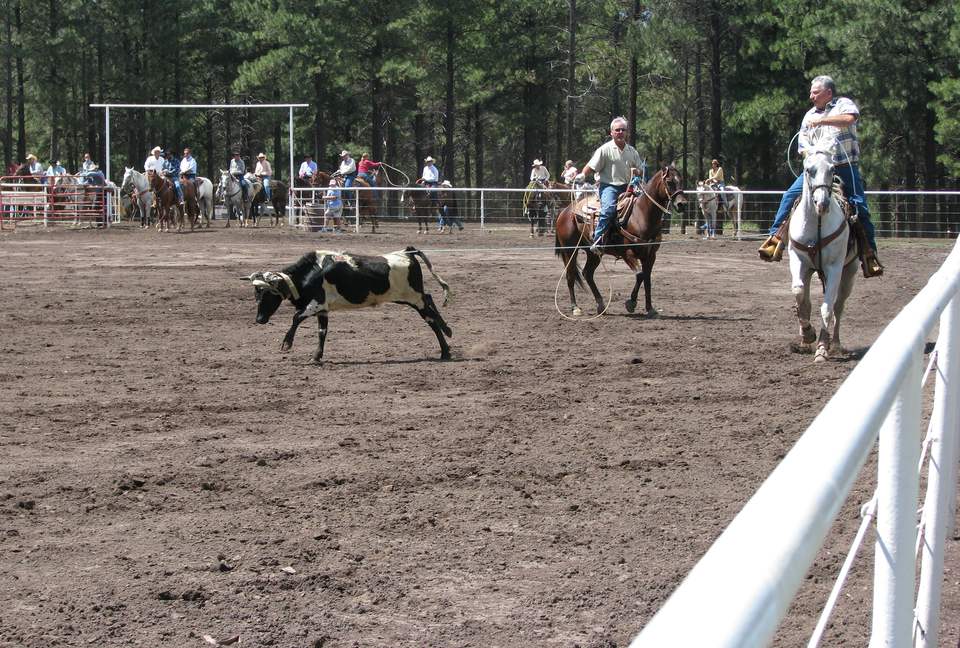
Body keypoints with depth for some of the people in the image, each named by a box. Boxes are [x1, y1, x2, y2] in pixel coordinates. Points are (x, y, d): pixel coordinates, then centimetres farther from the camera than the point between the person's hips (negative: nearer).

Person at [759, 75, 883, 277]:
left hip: (845, 168, -4)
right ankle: (776, 237, -8)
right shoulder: (810, 115, 19)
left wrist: (822, 121, -19)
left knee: (860, 207, -12)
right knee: (790, 196, -13)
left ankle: (870, 255, -7)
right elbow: (802, 144, 15)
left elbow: (850, 118, -20)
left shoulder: (843, 104, 4)